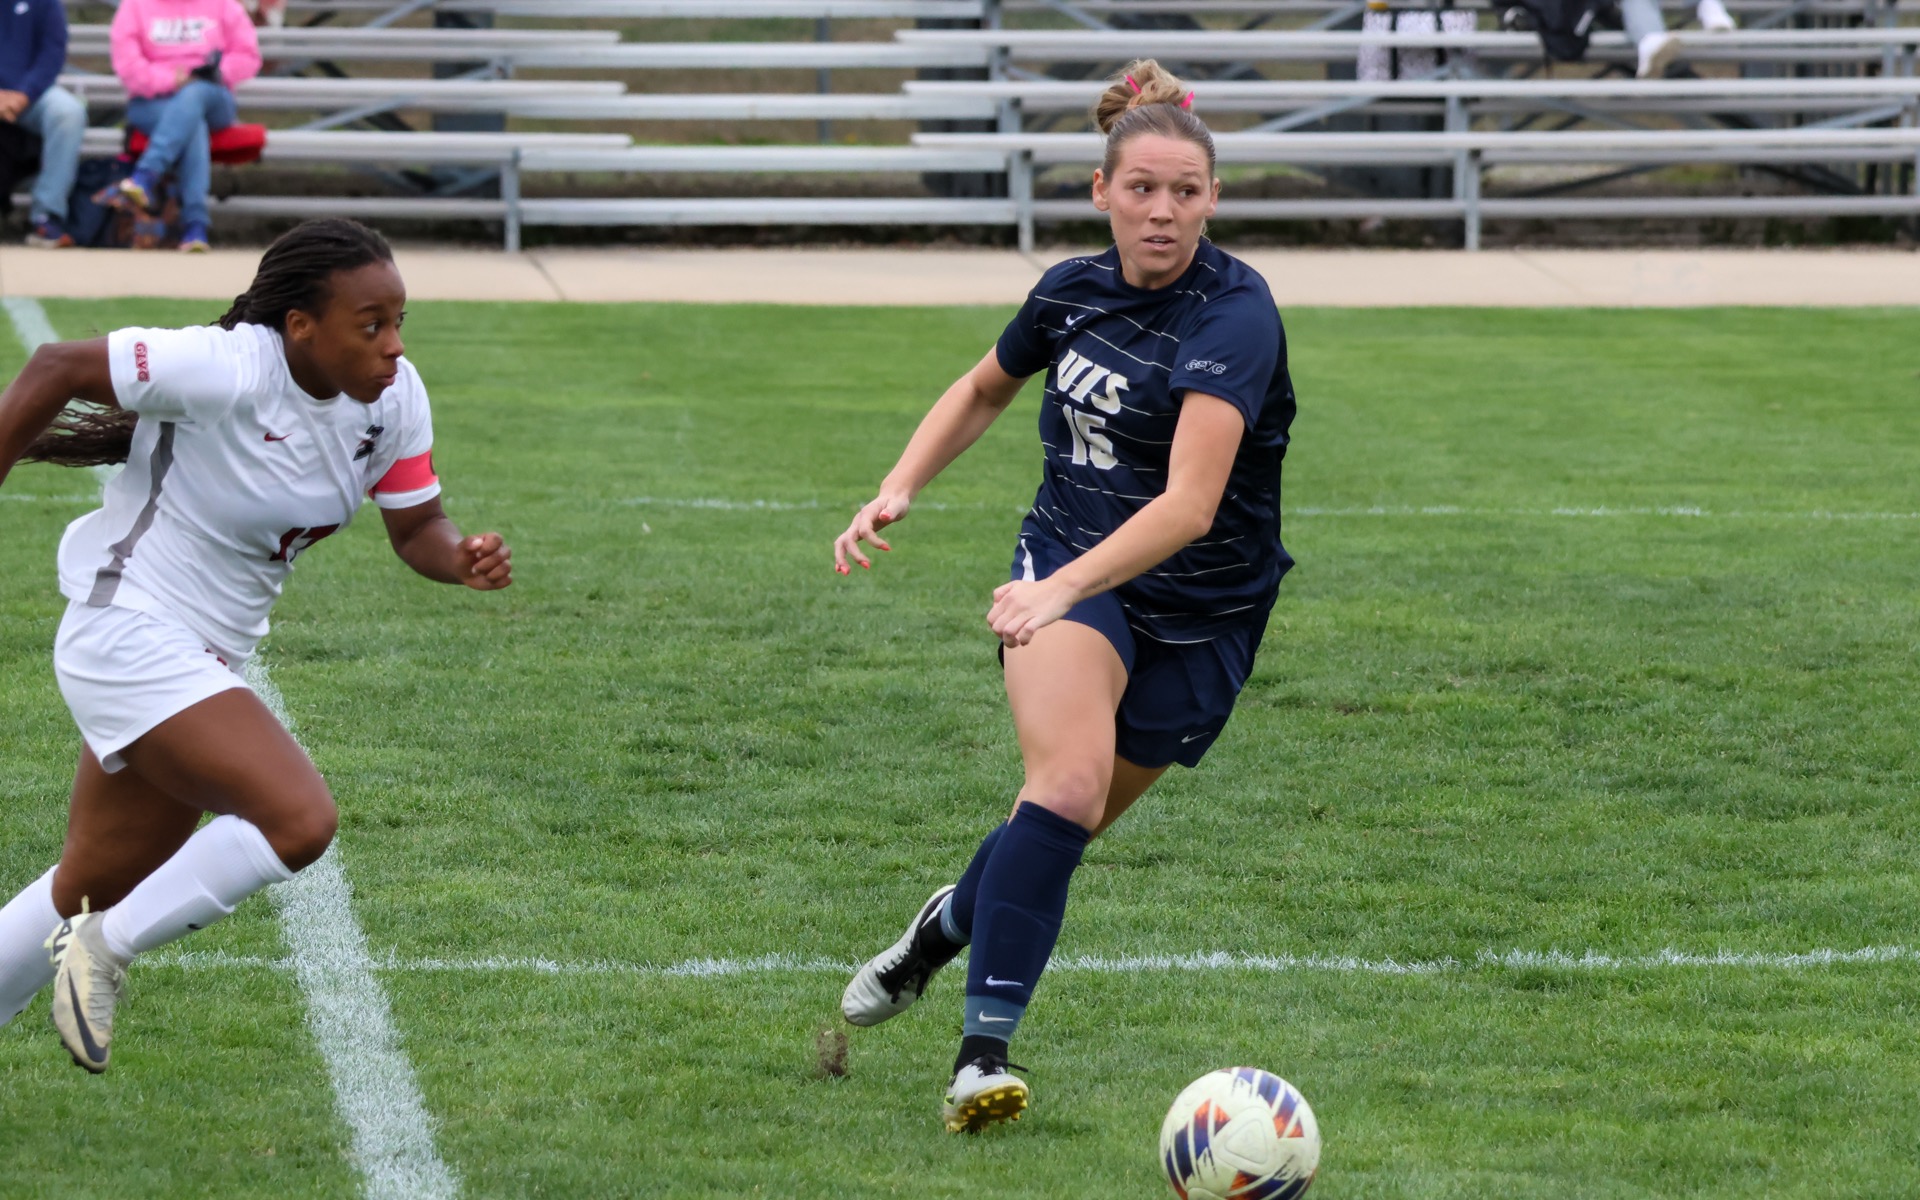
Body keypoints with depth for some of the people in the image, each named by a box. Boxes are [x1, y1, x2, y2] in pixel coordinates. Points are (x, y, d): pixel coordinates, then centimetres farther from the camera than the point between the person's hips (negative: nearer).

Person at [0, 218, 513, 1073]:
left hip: (206, 660, 9)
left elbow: (415, 528, 3)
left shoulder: (393, 401, -5)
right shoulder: (226, 370, -26)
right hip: (126, 638, -9)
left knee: (93, 892, 19)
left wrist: (463, 559, -19)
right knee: (299, 818, -23)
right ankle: (106, 951, -7)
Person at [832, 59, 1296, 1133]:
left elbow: (1190, 502, -35)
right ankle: (986, 1049, -27)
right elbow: (985, 391, 20)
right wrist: (899, 490, 7)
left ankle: (950, 923, 43)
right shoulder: (1072, 292, -3)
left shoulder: (1235, 314, -22)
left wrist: (1067, 586, -48)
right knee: (1070, 780, -25)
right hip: (1067, 573, 2)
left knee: (1069, 823, 10)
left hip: (1200, 610, -2)